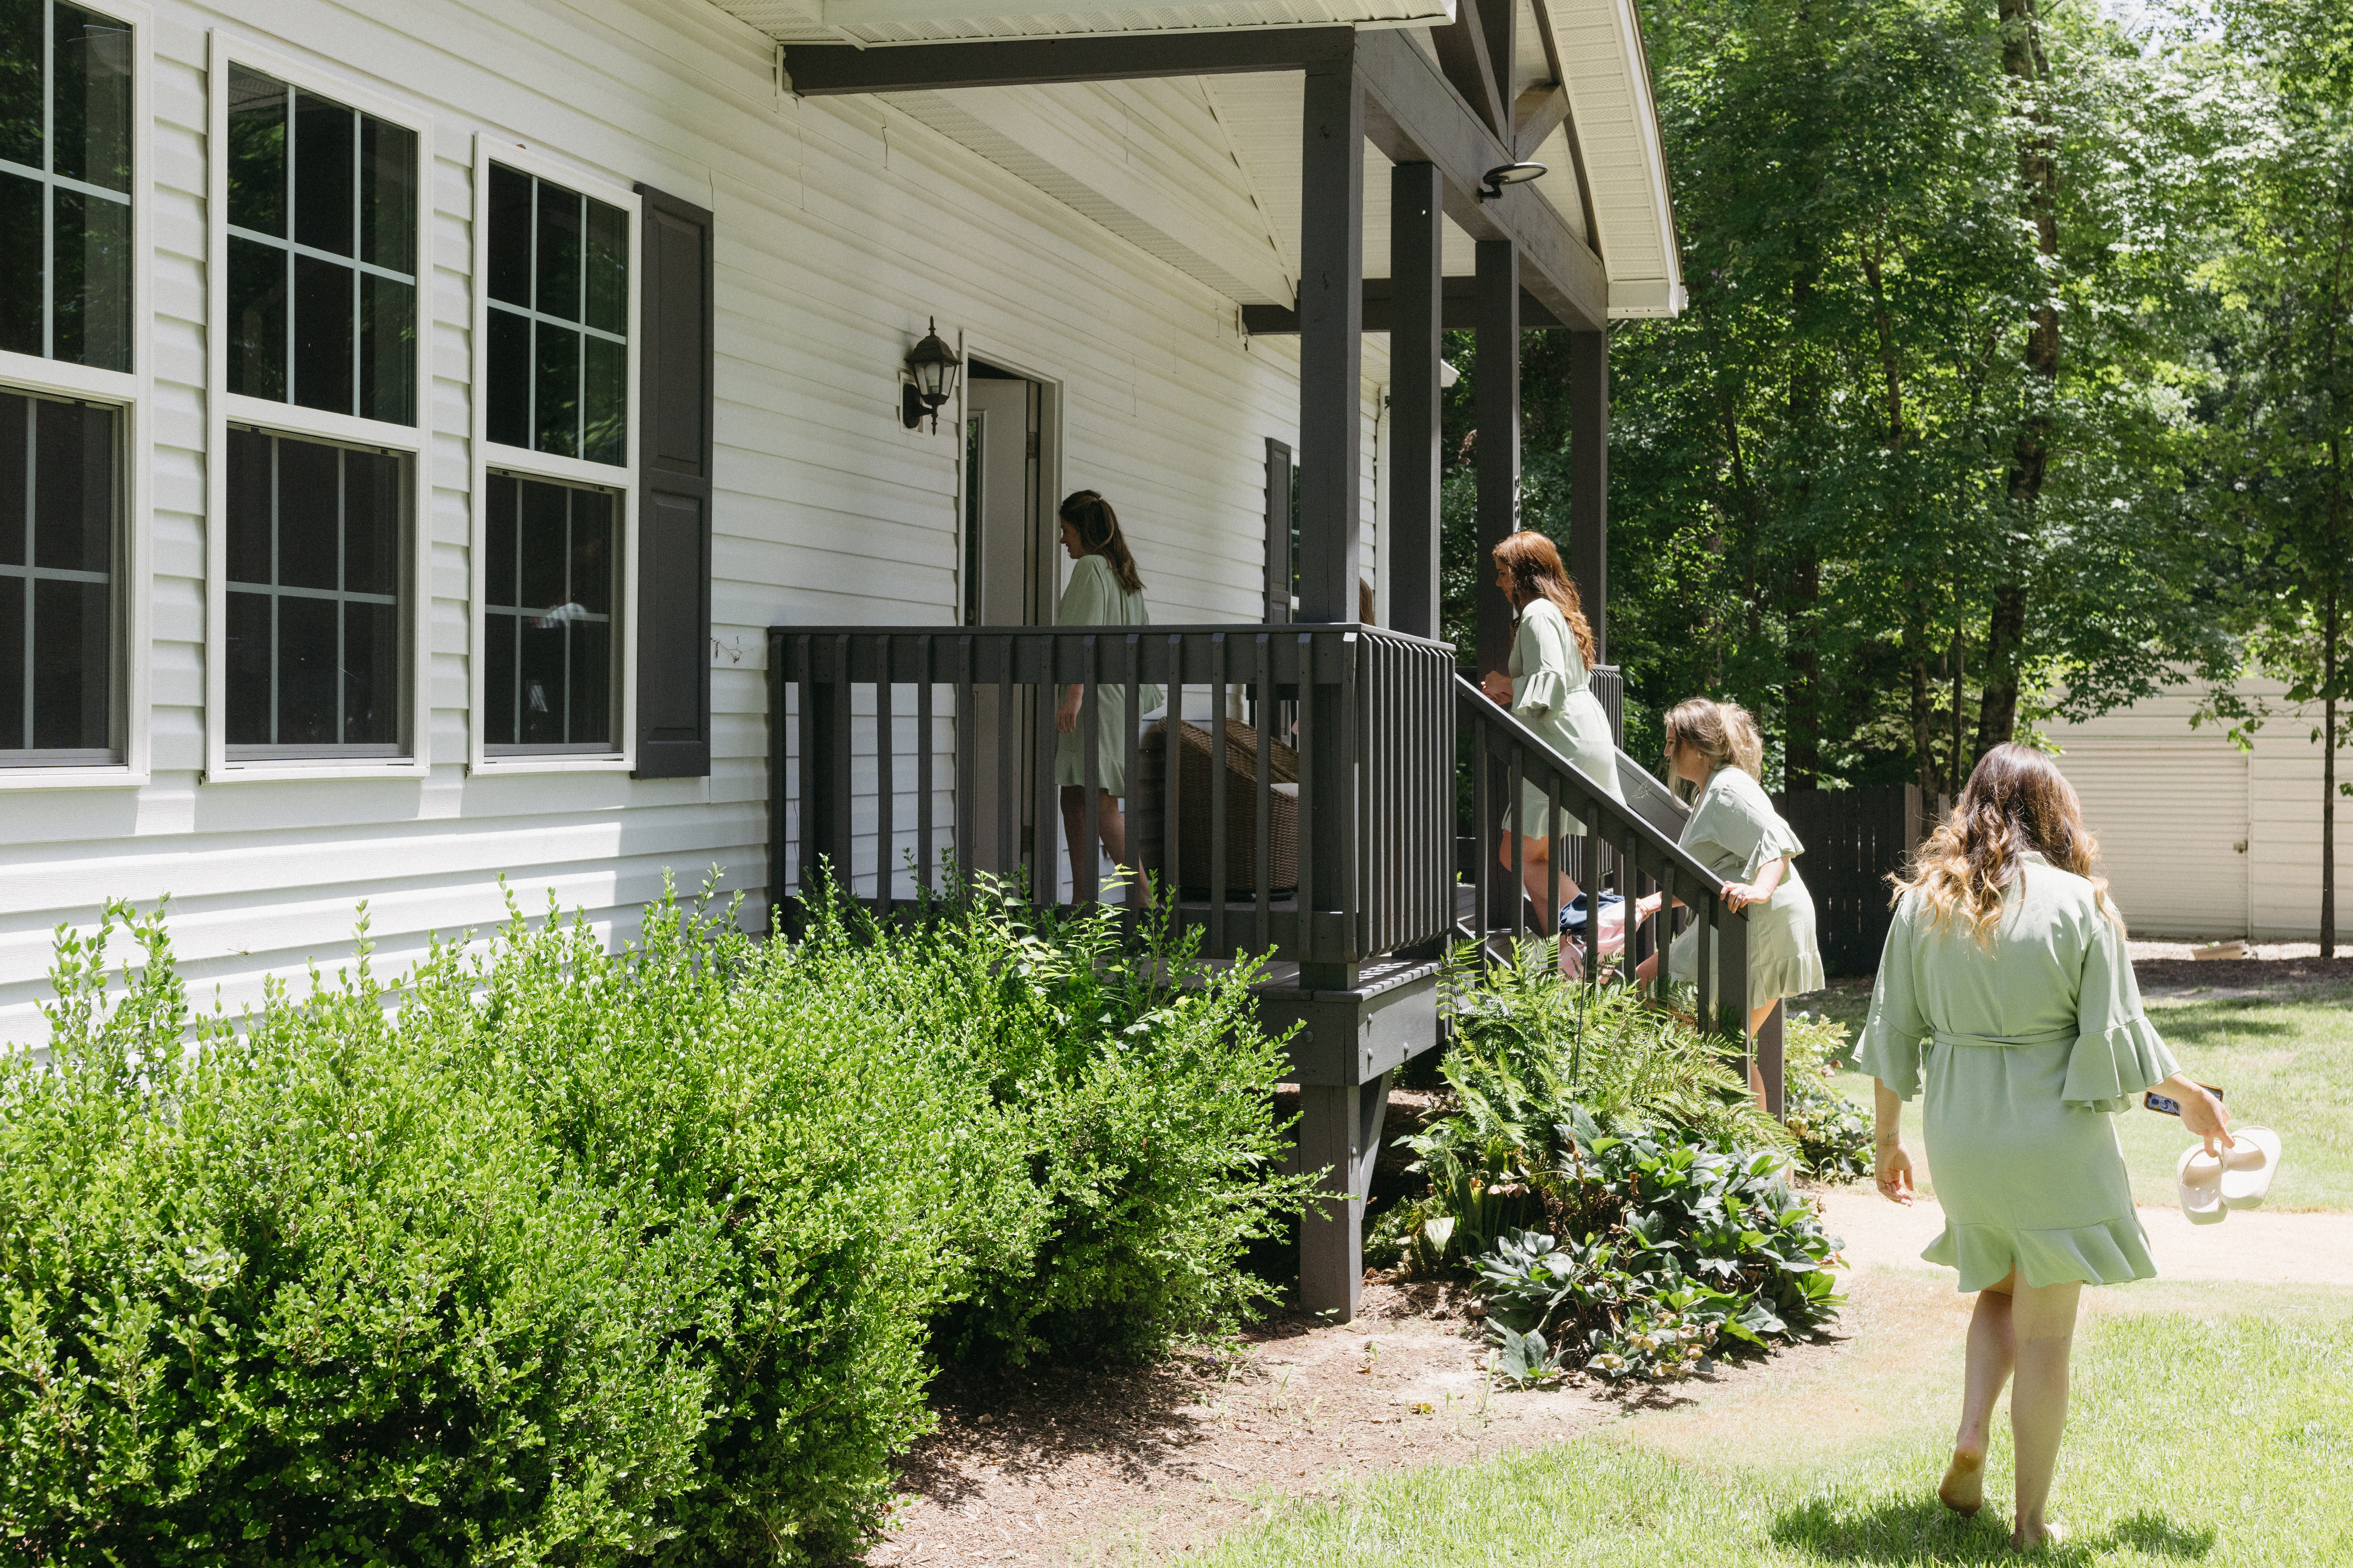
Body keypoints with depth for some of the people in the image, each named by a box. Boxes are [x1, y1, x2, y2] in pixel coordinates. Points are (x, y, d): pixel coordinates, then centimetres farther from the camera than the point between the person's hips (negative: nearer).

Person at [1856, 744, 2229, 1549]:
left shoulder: (1924, 900, 0)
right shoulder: (2079, 903, -9)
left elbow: (1893, 1033, 4)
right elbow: (2117, 1034, -6)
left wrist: (1887, 1139, 14)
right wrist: (2189, 1095, 11)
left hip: (1960, 1137, 3)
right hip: (2054, 1138, -3)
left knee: (1999, 1288, 26)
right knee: (2045, 1330, 6)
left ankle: (1971, 1436, 7)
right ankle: (2030, 1519, 13)